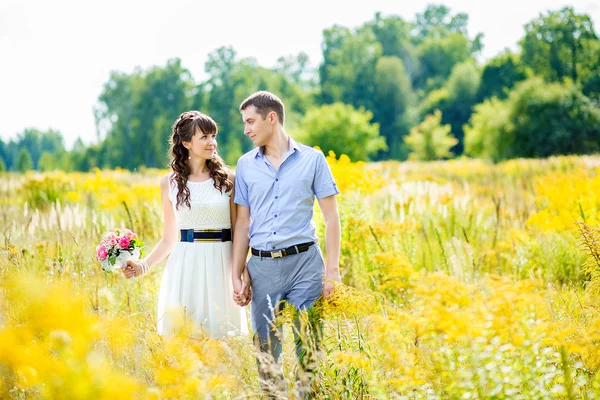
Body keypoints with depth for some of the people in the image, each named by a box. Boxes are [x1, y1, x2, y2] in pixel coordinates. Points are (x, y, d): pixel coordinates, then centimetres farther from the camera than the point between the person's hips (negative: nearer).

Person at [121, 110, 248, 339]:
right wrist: (143, 266, -2)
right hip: (185, 266, 1)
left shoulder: (227, 179, 4)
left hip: (220, 265, 0)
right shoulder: (170, 183, 7)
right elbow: (169, 238, 13)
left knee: (220, 336, 0)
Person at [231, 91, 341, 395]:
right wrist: (237, 274, 6)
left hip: (304, 261, -2)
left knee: (308, 347, -1)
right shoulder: (246, 165, 10)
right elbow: (243, 223, 11)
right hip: (262, 266, 3)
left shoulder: (312, 159, 2)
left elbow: (331, 216, 2)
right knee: (266, 349, 7)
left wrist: (332, 270, -4)